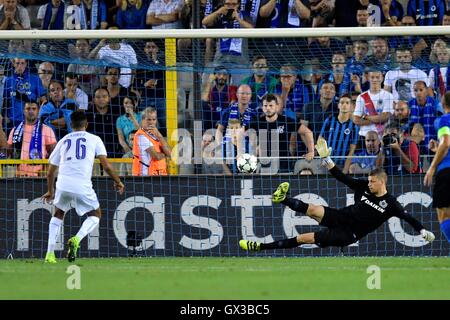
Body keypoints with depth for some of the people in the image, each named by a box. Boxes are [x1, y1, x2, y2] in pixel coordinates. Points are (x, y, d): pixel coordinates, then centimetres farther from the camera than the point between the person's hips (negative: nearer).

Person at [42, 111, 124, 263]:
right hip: (83, 186, -3)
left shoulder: (63, 141, 19)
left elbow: (50, 172, 25)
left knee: (58, 214, 28)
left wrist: (51, 191, 40)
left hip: (63, 185, 3)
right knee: (95, 215, 19)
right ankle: (77, 239, -9)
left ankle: (50, 253, 15)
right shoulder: (94, 139, 11)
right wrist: (118, 182, 19)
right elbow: (106, 166, 3)